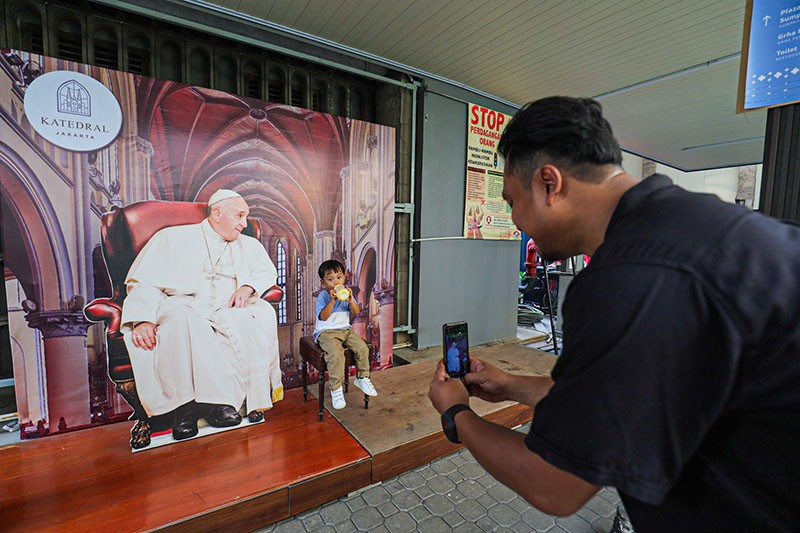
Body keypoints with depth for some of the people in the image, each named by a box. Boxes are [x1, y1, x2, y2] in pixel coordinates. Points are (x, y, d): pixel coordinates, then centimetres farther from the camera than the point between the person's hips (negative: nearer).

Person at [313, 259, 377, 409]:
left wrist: (350, 300, -22)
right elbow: (323, 317, -18)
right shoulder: (323, 296, -7)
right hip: (326, 332, -4)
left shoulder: (346, 292, 5)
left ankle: (362, 378, 9)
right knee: (336, 354, -30)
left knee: (362, 347, -14)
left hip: (345, 330, 5)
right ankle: (336, 388, -13)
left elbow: (356, 312, -3)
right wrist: (332, 301, -28)